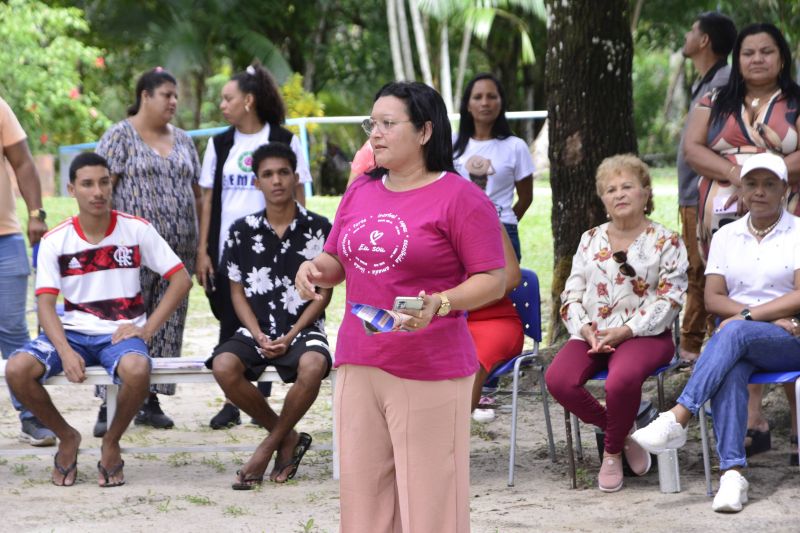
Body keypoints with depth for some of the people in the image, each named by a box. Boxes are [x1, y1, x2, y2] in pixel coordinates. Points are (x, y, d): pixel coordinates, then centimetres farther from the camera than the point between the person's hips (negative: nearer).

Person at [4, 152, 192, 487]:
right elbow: (46, 305, -6)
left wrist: (147, 329, -10)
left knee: (137, 370, -38)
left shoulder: (137, 231, -2)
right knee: (17, 369, -27)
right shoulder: (55, 241, -1)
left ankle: (112, 442, -7)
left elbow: (181, 280, 1)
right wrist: (66, 352, -23)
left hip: (122, 334, -1)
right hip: (73, 333, 2)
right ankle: (66, 437, 0)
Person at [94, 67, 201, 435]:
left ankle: (150, 400, 11)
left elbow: (196, 193, 19)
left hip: (178, 250, 6)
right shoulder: (119, 137, 0)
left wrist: (202, 246, 13)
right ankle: (110, 406, -8)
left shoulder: (183, 141, 17)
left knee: (167, 325, 4)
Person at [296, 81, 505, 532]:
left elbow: (493, 280, -9)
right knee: (363, 489, 8)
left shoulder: (460, 198, -7)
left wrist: (438, 304, -24)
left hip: (429, 372, -6)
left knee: (429, 496, -5)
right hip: (358, 364, 6)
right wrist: (315, 268, 0)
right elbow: (337, 262, 23)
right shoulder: (360, 192, 13)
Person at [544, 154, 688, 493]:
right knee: (558, 379, -27)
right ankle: (622, 435, -5)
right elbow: (571, 293, 14)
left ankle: (612, 452, -9)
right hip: (592, 334, 4)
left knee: (622, 379, -38)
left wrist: (624, 331, -15)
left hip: (644, 334, -4)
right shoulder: (590, 240, 19)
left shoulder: (666, 243, 5)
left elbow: (669, 299, -5)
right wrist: (586, 329, -7)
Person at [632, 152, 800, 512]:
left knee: (734, 332, -35)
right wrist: (769, 316, -10)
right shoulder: (726, 237, 14)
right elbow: (713, 298, 4)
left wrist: (748, 316, -15)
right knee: (730, 370, -35)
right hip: (740, 345, 3)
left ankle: (677, 420, -43)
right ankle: (732, 473, -45)